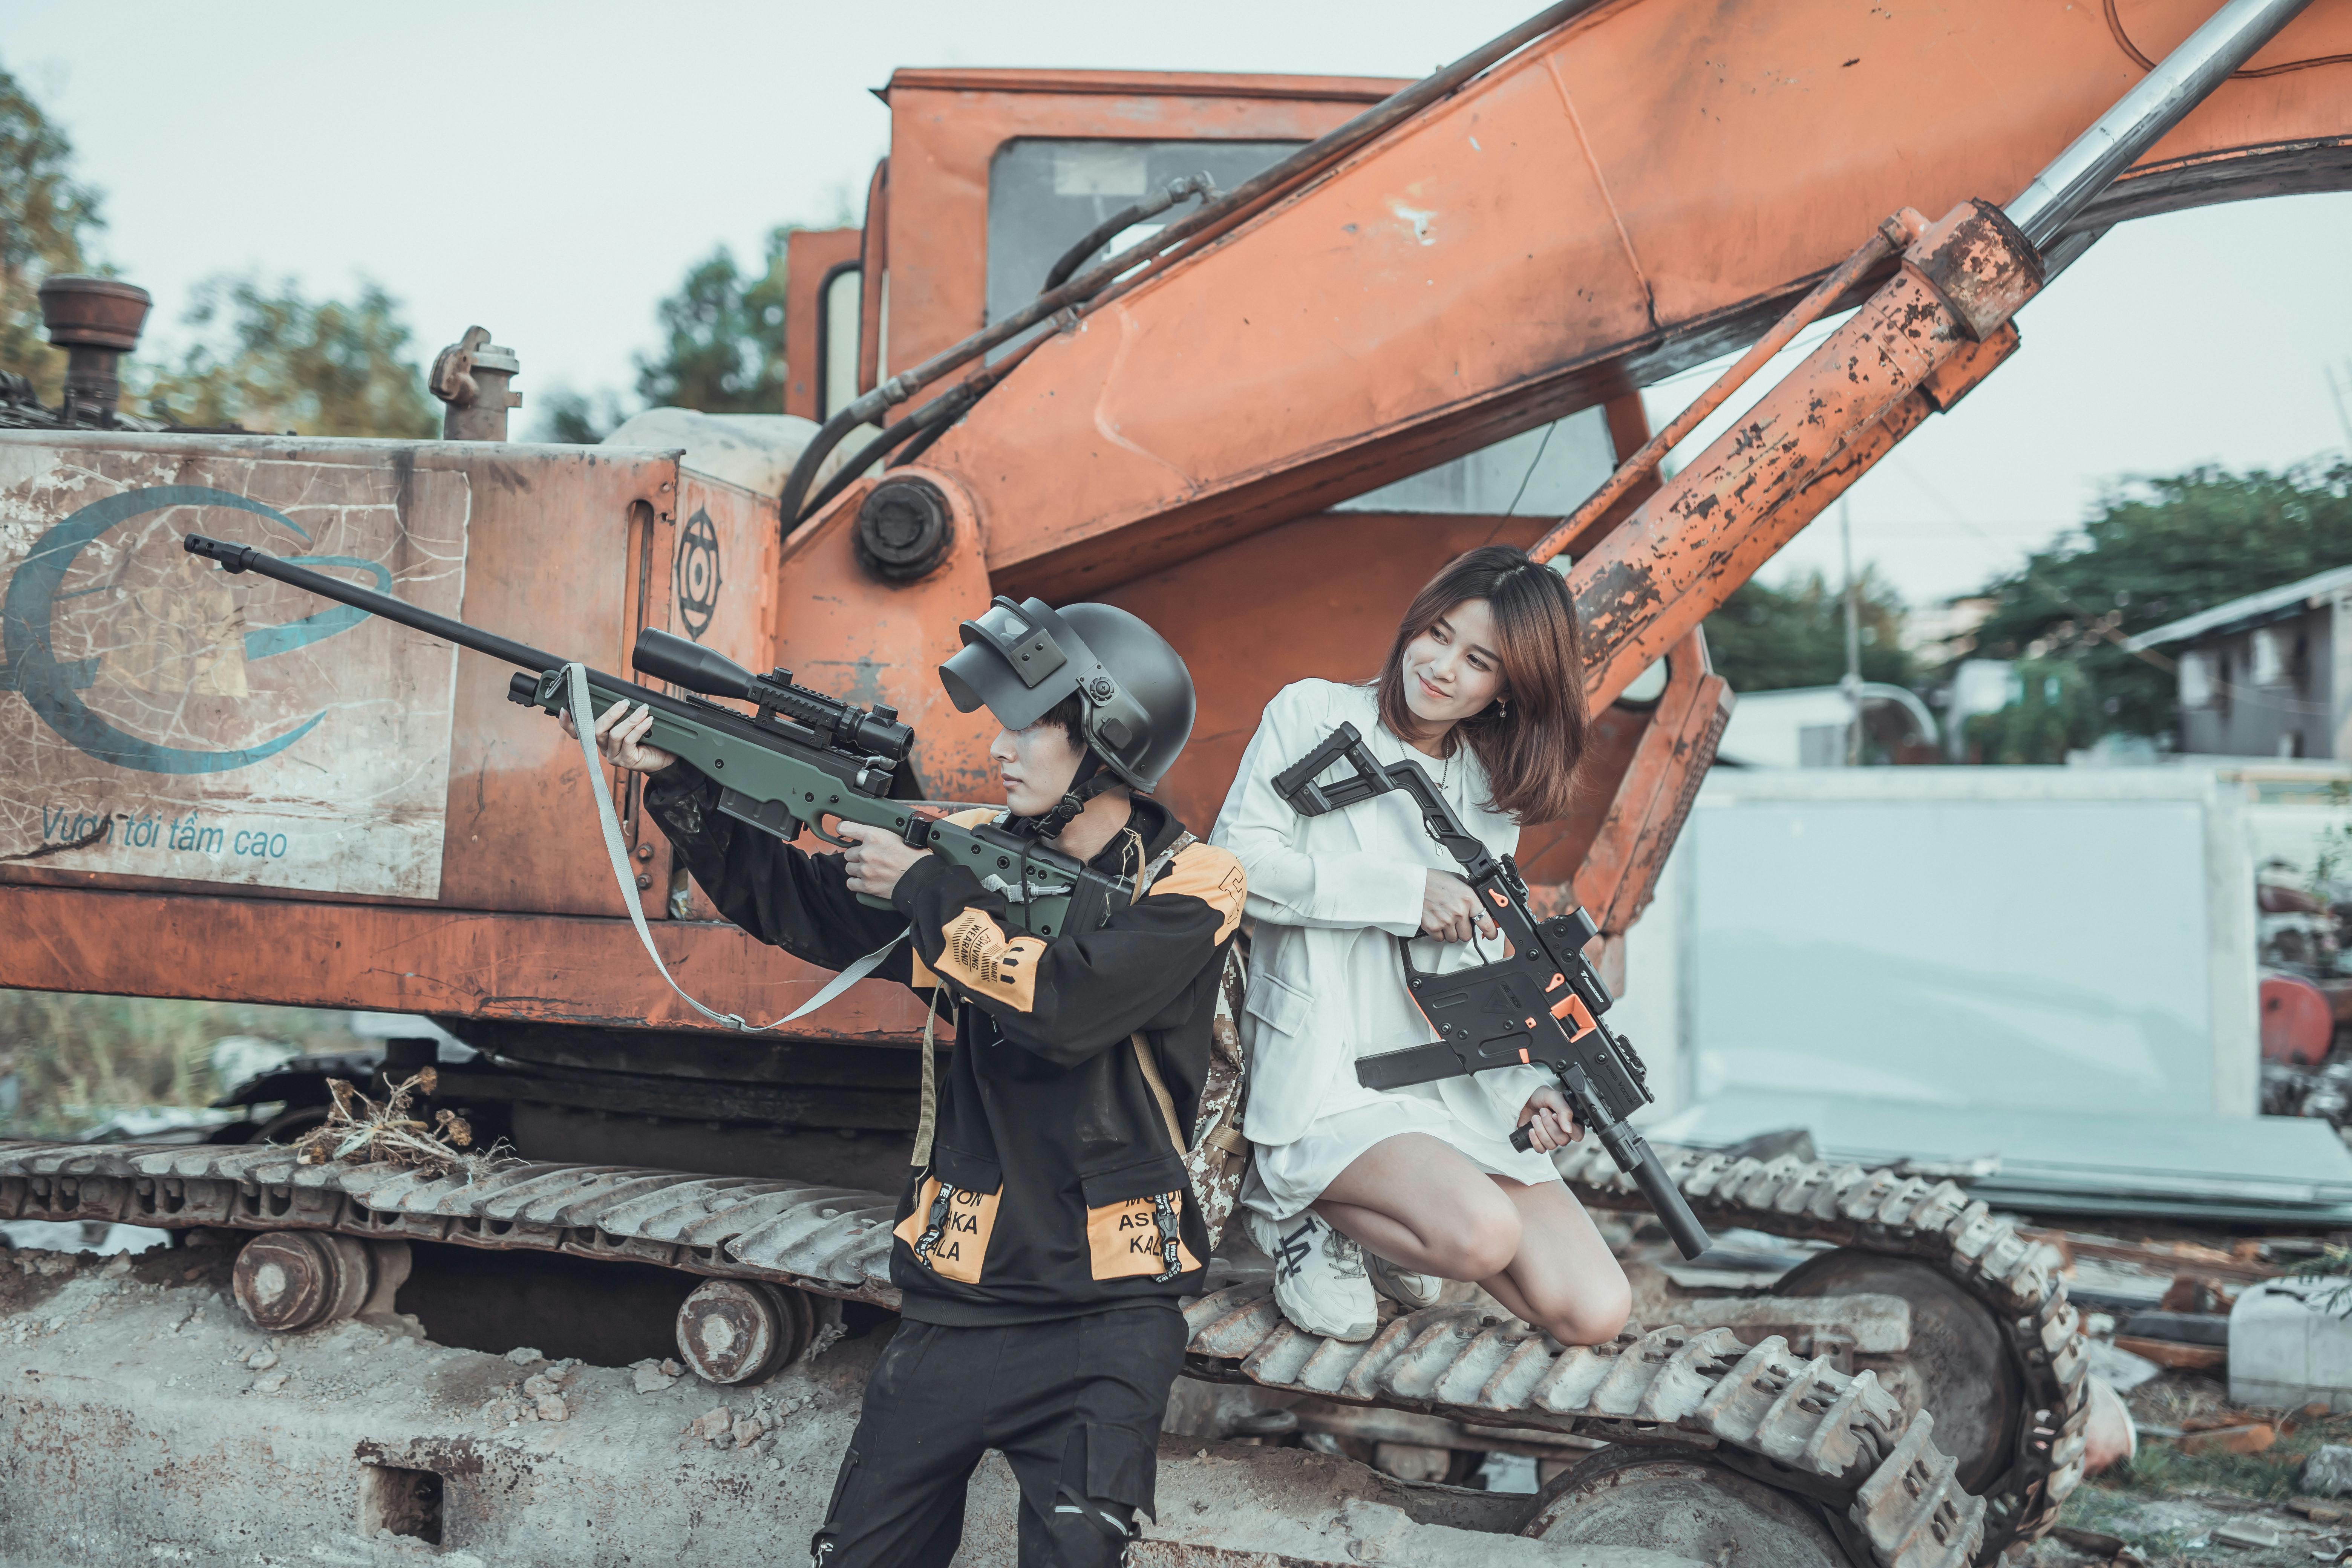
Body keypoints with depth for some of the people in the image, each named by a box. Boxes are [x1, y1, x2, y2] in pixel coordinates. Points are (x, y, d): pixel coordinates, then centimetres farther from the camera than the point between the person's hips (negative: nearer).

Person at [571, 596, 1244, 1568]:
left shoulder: (1192, 885, -8)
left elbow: (1063, 1004, -24)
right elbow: (787, 901, 9)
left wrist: (925, 889, -13)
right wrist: (675, 781, -3)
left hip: (1100, 1317, -4)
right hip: (955, 1305, 5)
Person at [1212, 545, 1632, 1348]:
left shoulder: (1492, 793, 14)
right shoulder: (1313, 716, 0)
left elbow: (1480, 971, 17)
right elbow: (1236, 862, -12)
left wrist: (1527, 1085, -1)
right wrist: (1408, 892, -15)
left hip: (1457, 1093, 6)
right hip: (1324, 1082, -6)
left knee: (1595, 1314, -9)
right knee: (1483, 1235, -32)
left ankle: (1379, 1232, 12)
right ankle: (1303, 1215, -3)